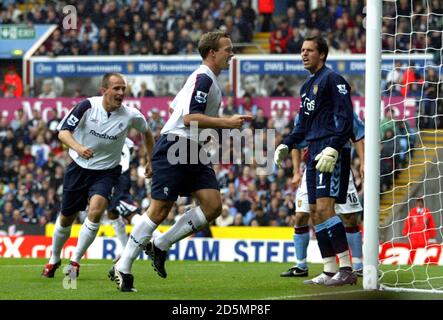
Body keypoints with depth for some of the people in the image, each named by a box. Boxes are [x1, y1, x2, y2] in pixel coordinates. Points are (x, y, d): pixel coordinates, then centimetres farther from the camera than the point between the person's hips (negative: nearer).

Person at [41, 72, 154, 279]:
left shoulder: (130, 116, -13)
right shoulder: (88, 106, -17)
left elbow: (146, 132, 10)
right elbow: (63, 131, -18)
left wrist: (150, 160, 14)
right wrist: (78, 147, -37)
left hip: (106, 171, -1)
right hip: (79, 167, 1)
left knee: (96, 209, -26)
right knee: (66, 218, 11)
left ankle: (75, 261, -12)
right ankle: (54, 260, 38)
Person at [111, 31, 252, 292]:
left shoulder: (208, 80, 18)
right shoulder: (203, 78, -13)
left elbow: (177, 106, 26)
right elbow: (189, 118, -23)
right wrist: (226, 122, -21)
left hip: (192, 152, 10)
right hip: (174, 148, -10)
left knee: (213, 205, -4)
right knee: (160, 210, -9)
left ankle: (160, 246, 6)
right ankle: (123, 267, -2)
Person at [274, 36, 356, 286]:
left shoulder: (332, 80, -7)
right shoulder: (307, 86, 21)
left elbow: (346, 118, -15)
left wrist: (333, 148, -24)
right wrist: (287, 145, 15)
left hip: (332, 154, -10)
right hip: (315, 153, 10)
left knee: (324, 208, -19)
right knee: (315, 213, 6)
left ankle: (347, 269, -21)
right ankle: (330, 272, 9)